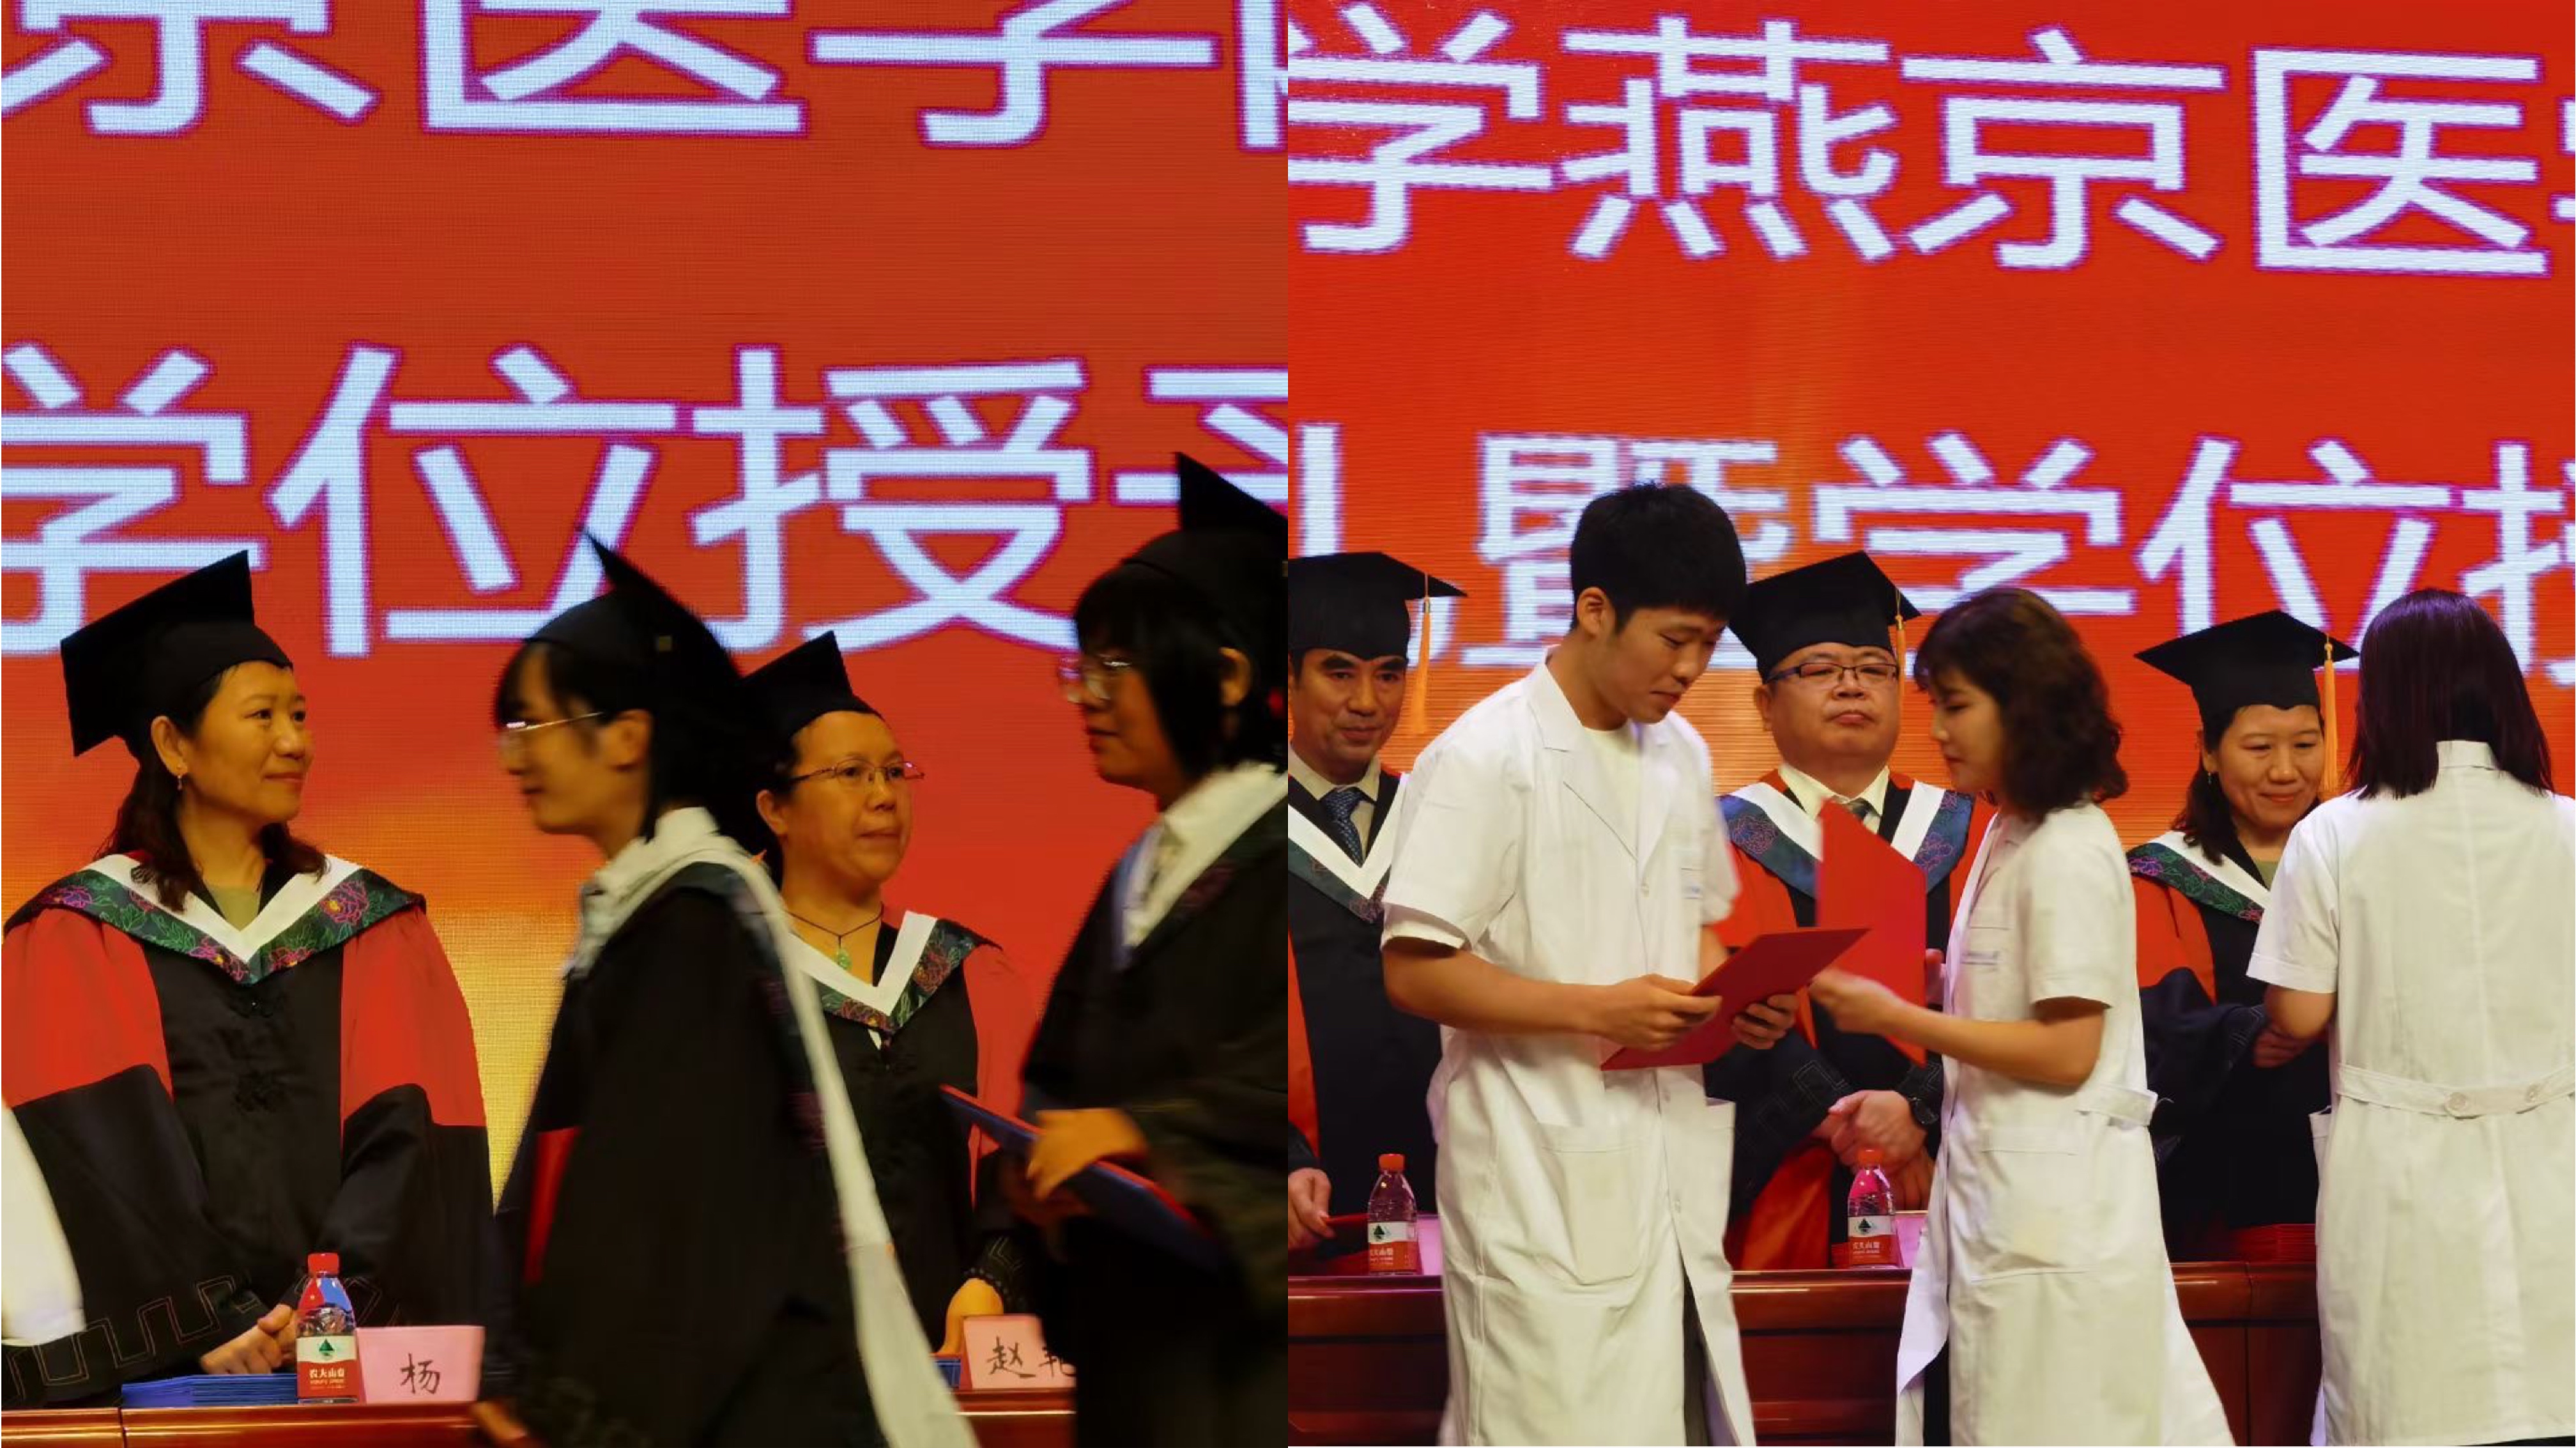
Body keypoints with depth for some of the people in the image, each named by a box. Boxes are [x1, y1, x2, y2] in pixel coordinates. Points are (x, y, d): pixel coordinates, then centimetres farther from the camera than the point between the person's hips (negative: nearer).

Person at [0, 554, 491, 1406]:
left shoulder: (377, 931, 11)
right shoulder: (76, 943, 4)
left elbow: (407, 1139, 1)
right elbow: (102, 1158, -6)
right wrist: (214, 1326, -16)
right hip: (157, 1365, -2)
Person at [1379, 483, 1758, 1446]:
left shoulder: (1681, 754, 11)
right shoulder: (1484, 758, -11)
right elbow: (1414, 973, -12)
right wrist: (1599, 1012, -20)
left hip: (1671, 1162, 7)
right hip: (1545, 1175, -7)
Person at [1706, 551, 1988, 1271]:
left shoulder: (1965, 834, 11)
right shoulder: (1728, 842, 6)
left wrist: (1917, 1109, -17)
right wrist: (1841, 1117, -20)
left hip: (1937, 1185, 2)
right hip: (1783, 1199, -1)